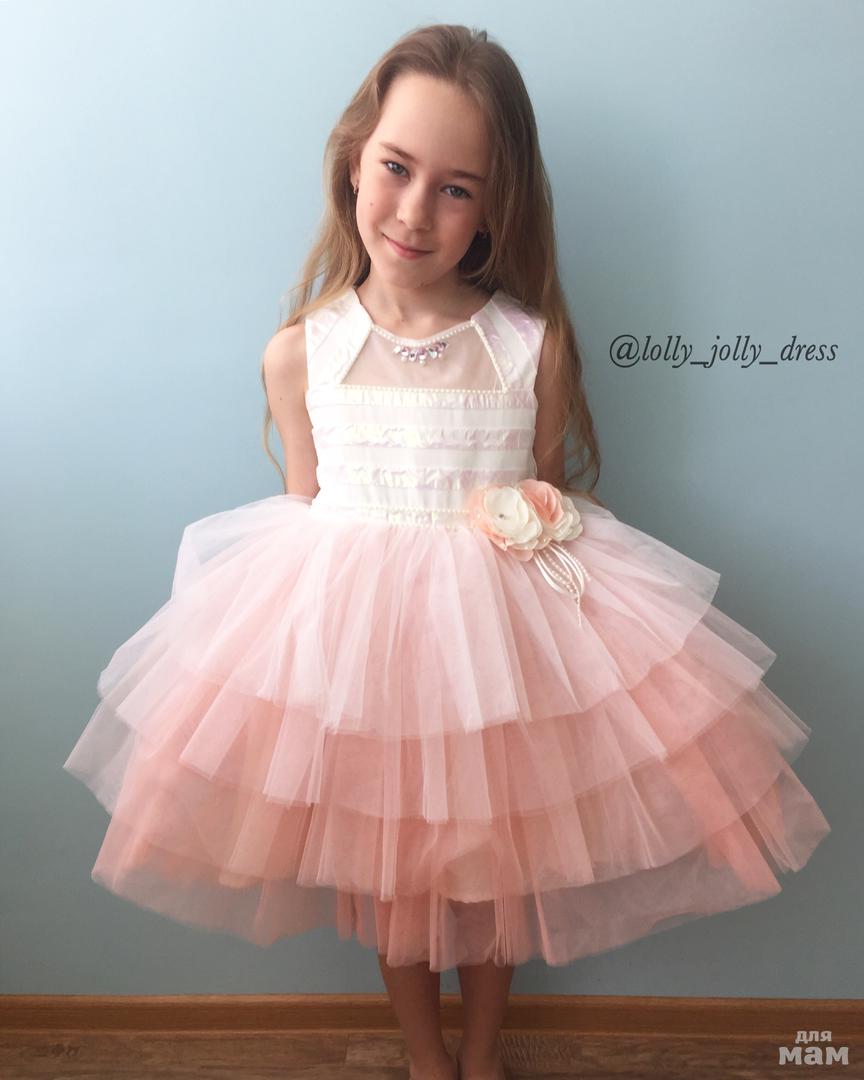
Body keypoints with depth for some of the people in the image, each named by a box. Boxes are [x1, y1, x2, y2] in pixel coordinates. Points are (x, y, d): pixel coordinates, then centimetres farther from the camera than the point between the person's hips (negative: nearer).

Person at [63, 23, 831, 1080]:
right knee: (382, 863, 19)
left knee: (493, 859, 18)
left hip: (496, 631, 0)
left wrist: (534, 523, -12)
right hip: (346, 631, 1)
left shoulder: (535, 346, -8)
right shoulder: (298, 354, -6)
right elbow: (298, 515, 4)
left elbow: (550, 501, 5)